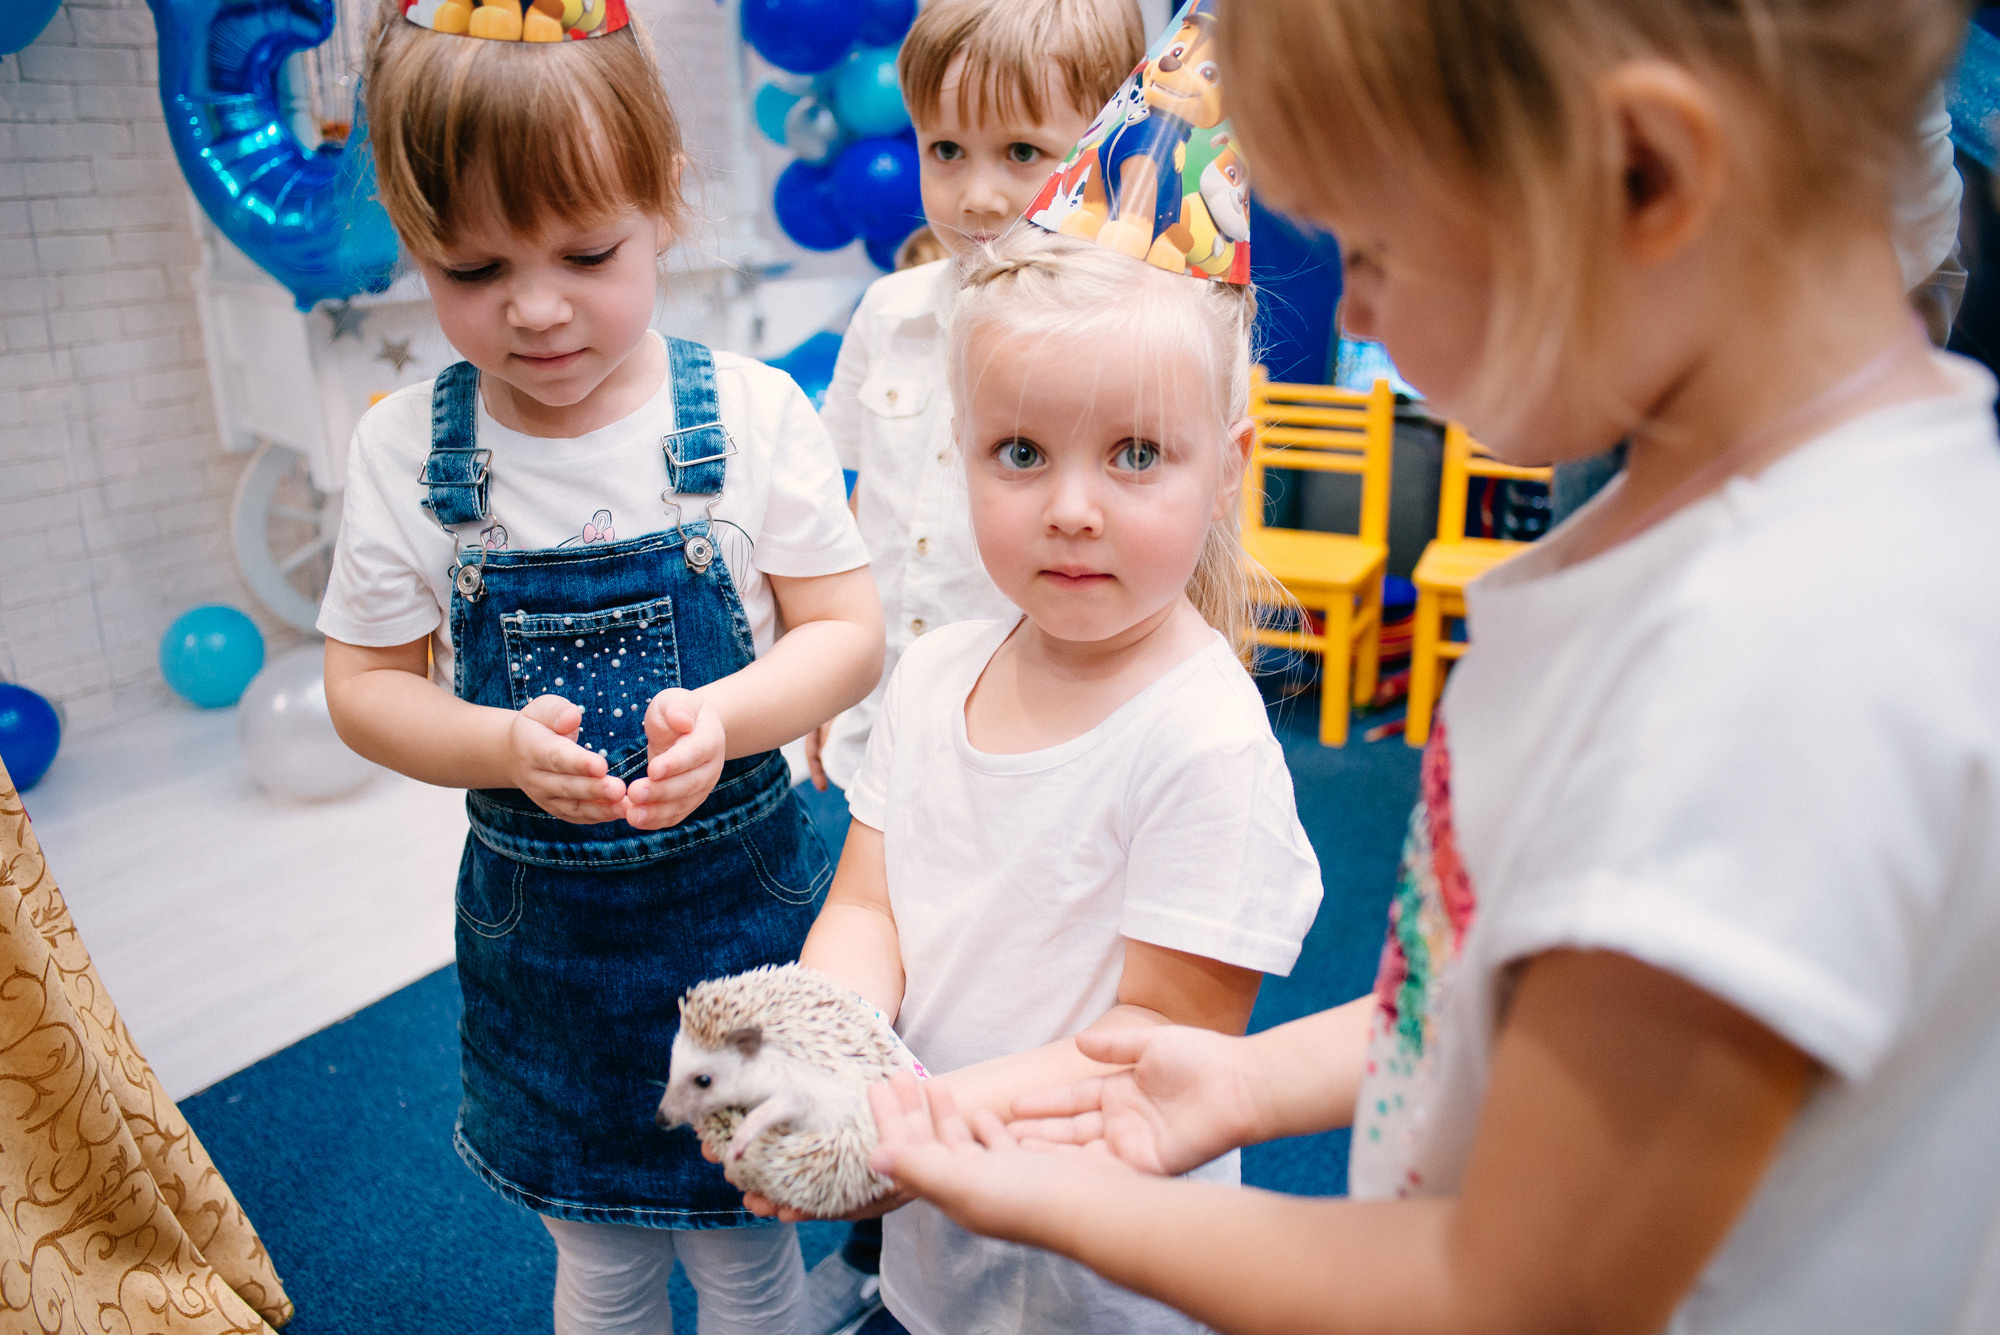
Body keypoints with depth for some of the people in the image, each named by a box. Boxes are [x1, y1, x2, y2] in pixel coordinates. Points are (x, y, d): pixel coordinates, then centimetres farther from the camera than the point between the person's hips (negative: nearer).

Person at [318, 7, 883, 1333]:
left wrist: (720, 718, -26)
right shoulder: (407, 450, -8)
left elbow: (847, 635, -8)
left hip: (742, 891, -1)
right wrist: (507, 746, -20)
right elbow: (367, 687, -1)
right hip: (538, 918, 2)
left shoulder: (752, 412, -13)